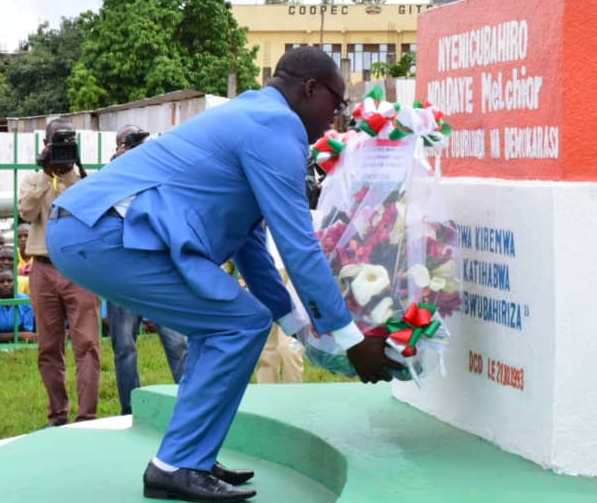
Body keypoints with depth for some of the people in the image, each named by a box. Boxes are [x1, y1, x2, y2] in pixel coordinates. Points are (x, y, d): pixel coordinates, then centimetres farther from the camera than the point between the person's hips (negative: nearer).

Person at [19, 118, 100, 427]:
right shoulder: (33, 180, 12)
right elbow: (27, 212, -6)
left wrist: (73, 173, -12)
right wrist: (47, 175, -10)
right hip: (44, 271, 2)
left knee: (87, 344, -10)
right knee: (49, 348, 6)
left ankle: (86, 417, -12)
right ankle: (57, 415, 14)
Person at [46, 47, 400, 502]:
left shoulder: (247, 117, 26)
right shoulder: (276, 126, -6)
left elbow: (249, 241, 30)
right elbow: (299, 246, -9)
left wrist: (298, 327, 32)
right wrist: (352, 338, -2)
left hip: (82, 229, 11)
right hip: (104, 232, -11)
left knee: (221, 322, 20)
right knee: (242, 323, -6)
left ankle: (189, 459, 20)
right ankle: (177, 466, -3)